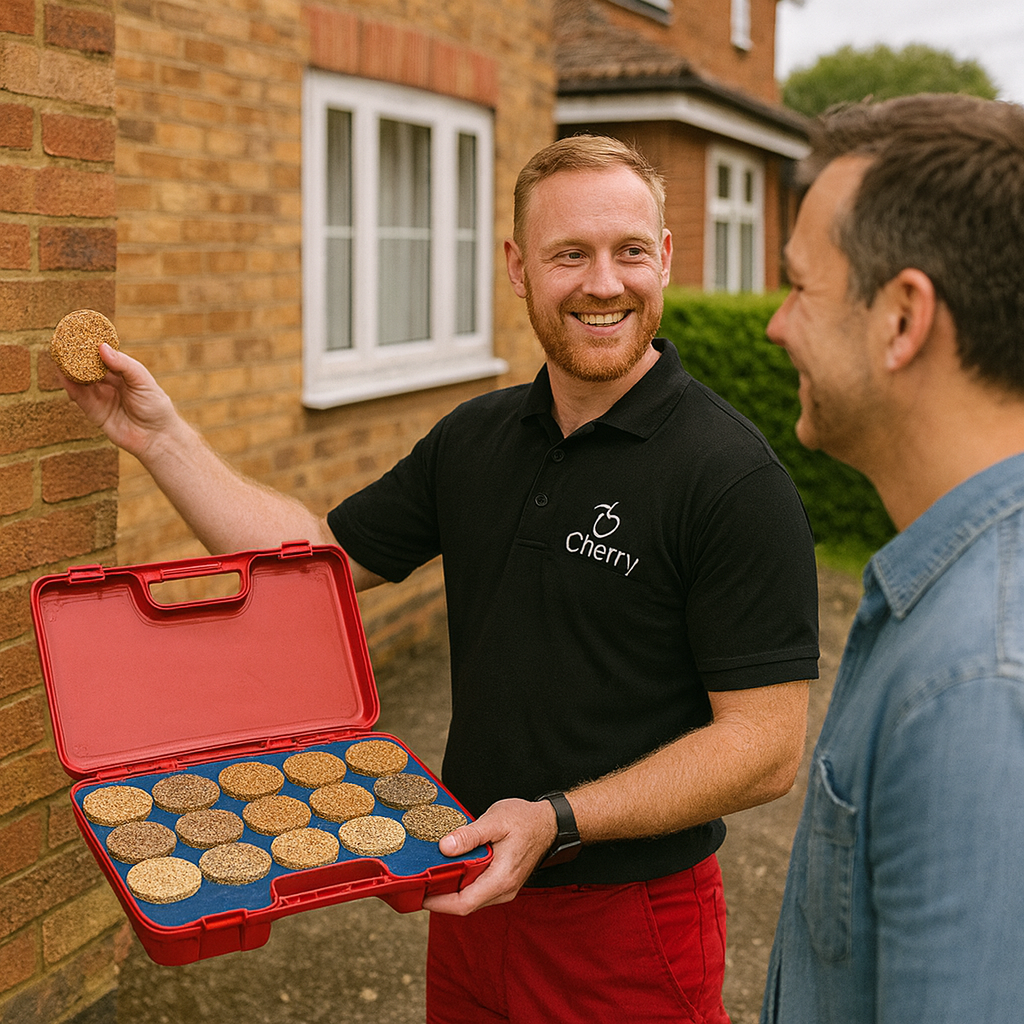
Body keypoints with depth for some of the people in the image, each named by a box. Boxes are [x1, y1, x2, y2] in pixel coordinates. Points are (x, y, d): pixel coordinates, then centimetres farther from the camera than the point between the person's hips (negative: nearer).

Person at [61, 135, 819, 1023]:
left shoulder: (734, 476, -19)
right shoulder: (475, 439, 2)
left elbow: (766, 749, -20)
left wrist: (559, 821, -26)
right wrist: (161, 437, 2)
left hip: (628, 923, -6)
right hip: (473, 885, 6)